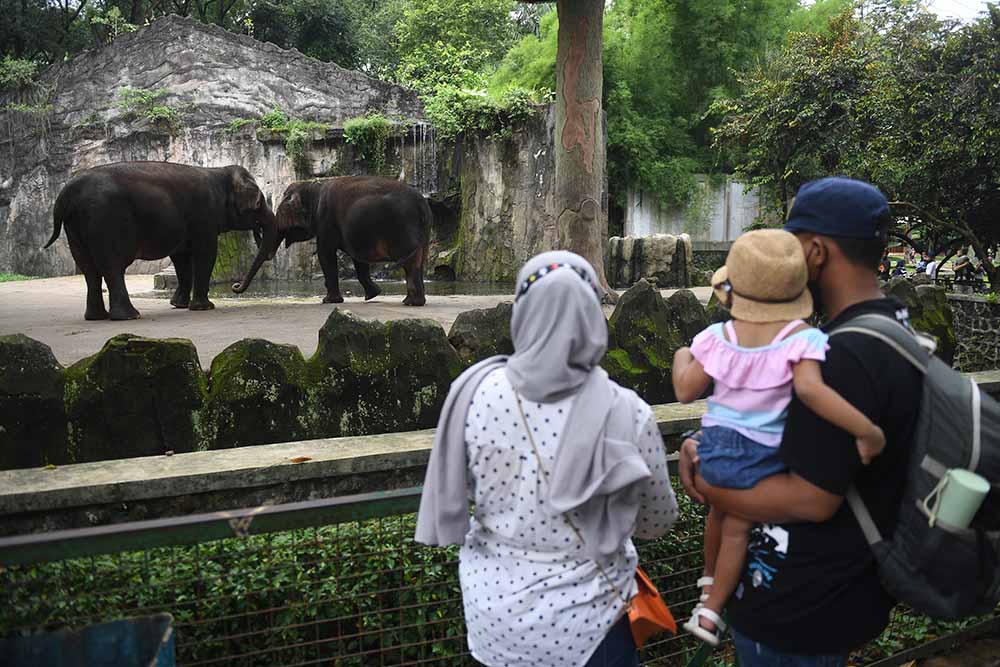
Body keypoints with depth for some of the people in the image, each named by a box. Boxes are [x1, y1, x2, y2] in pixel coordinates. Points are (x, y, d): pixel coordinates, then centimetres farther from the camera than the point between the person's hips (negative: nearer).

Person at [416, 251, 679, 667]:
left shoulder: (476, 392, -16)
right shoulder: (626, 413, -22)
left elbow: (452, 499, -3)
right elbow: (657, 522, -6)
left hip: (492, 608, 3)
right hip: (583, 623, -2)